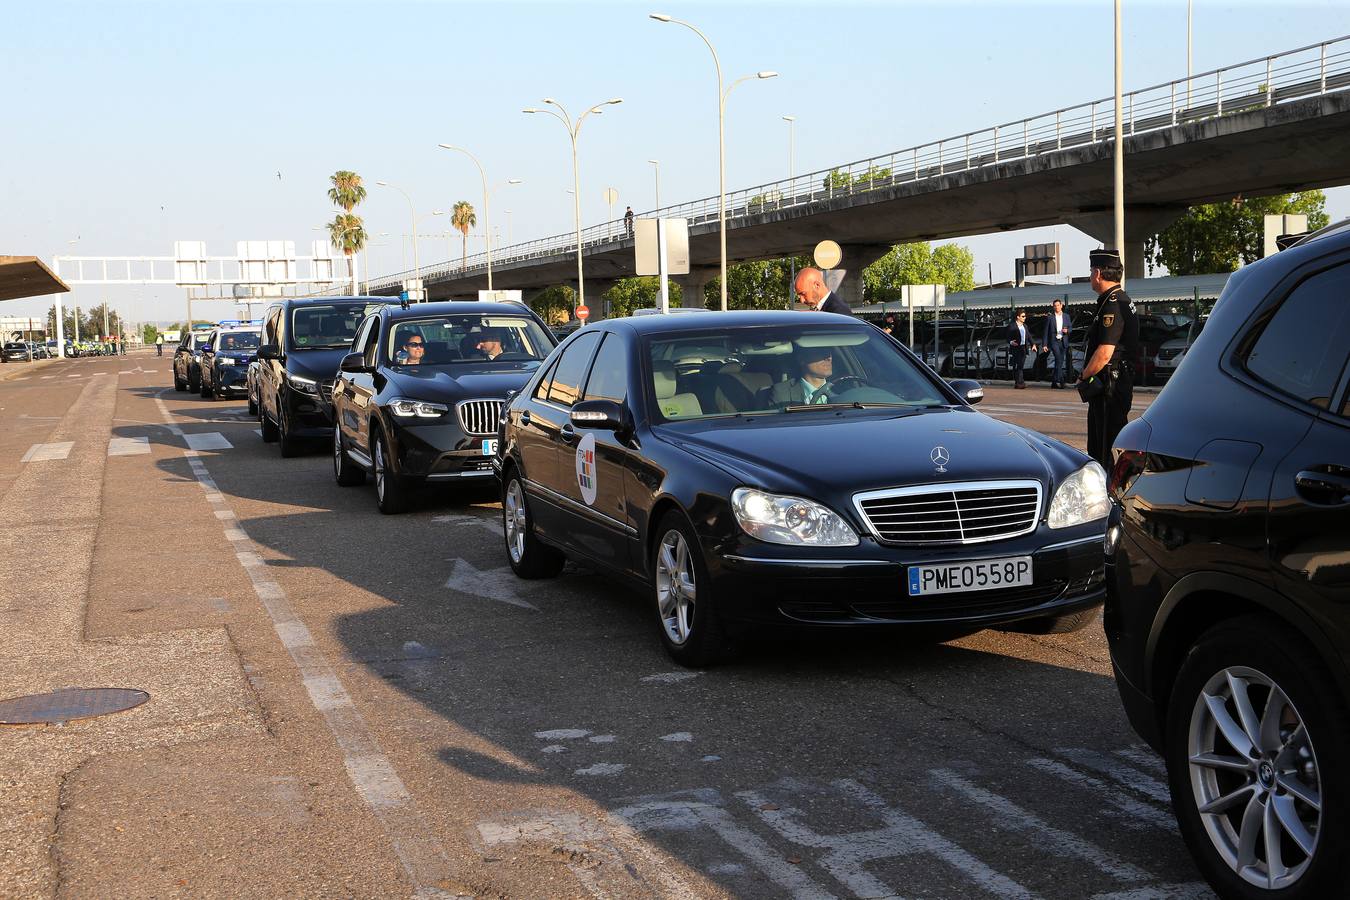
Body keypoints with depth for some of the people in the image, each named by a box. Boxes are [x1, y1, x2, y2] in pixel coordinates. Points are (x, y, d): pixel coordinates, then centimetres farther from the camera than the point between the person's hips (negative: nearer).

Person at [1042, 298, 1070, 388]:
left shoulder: (1066, 316, 12)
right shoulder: (1050, 317, 3)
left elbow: (1070, 329, 15)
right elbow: (1046, 331, 3)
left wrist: (1067, 331, -10)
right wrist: (1045, 344, -2)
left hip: (1063, 342, 4)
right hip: (1054, 341, -4)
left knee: (1060, 362, 5)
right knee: (1059, 359, -21)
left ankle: (1054, 382, 12)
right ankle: (1059, 380, -22)